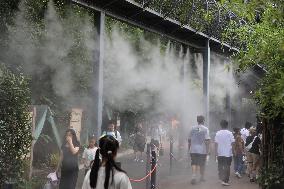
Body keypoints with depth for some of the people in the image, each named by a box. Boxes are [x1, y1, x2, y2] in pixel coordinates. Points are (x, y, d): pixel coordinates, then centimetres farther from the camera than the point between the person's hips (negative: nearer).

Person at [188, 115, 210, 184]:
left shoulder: (193, 128, 5)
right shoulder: (205, 129, -6)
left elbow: (189, 140, 10)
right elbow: (207, 140, -13)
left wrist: (189, 149, 20)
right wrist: (207, 150, -9)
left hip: (193, 150, 2)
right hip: (202, 150, -2)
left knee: (194, 163, 3)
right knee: (201, 164, 11)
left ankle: (194, 176, -16)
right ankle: (202, 177, 22)